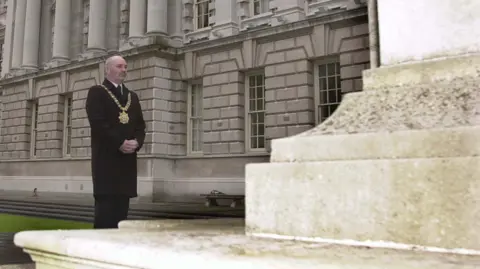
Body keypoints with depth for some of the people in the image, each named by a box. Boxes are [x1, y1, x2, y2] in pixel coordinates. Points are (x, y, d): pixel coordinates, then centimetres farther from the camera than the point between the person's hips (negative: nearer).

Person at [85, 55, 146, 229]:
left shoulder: (132, 96, 20)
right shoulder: (96, 92, 1)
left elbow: (140, 125, 14)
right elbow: (98, 123, -11)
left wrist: (136, 142, -6)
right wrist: (120, 143, -16)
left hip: (128, 159, 6)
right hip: (106, 157, -5)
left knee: (122, 206, 6)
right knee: (105, 205, -7)